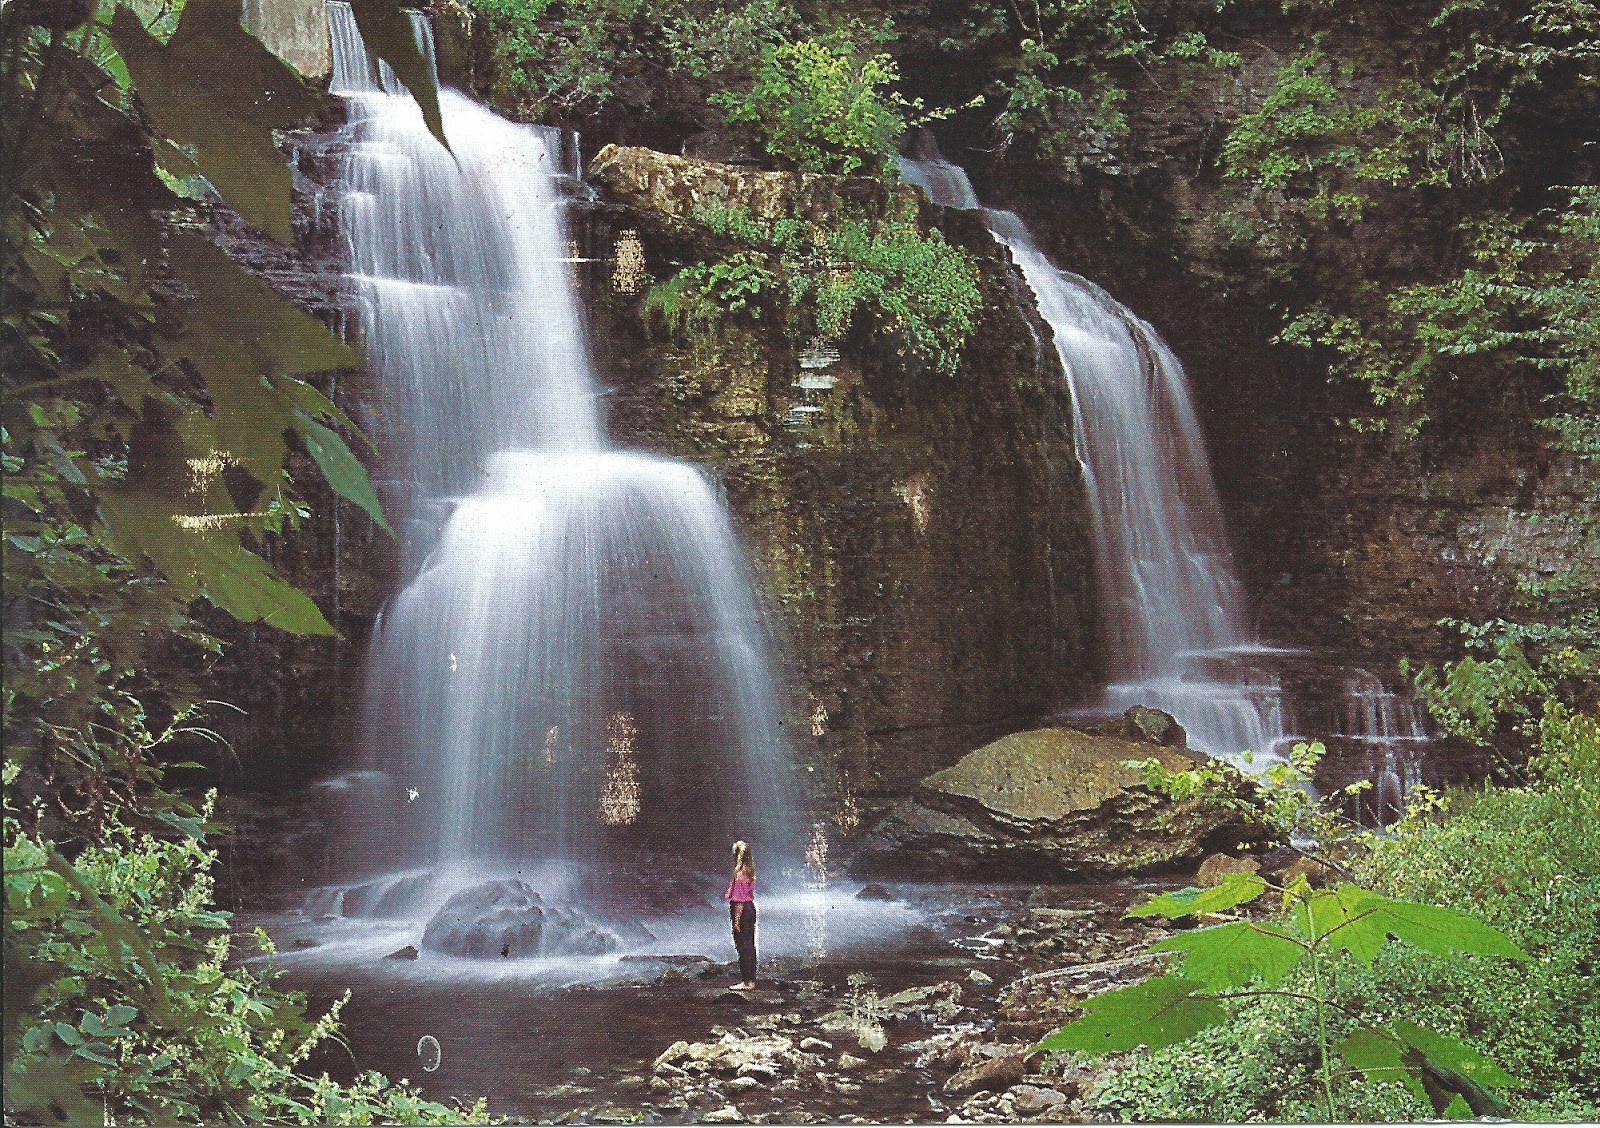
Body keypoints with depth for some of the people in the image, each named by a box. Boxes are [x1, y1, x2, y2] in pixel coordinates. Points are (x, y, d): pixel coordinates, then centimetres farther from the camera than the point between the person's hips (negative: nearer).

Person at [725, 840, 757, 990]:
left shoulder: (740, 873, -17)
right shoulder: (749, 871, 9)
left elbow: (740, 899, -19)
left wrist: (736, 919, -17)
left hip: (741, 910, -9)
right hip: (751, 908, 9)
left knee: (743, 945, -4)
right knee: (750, 945, 13)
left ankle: (746, 982, -1)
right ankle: (751, 980, 18)